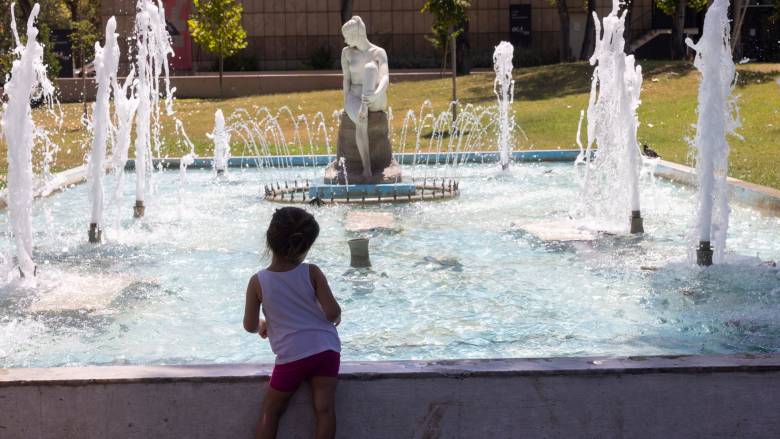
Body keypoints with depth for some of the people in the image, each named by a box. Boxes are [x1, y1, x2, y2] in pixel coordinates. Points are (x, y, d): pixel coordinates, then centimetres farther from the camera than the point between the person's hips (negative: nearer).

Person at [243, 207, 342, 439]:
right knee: (325, 408, -1)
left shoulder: (258, 282, -5)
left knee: (270, 410, 14)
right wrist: (336, 319, 15)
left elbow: (249, 325, 2)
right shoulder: (312, 273, -6)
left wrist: (262, 325, 24)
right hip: (325, 348, 1)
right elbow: (332, 312, -9)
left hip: (291, 356, 0)